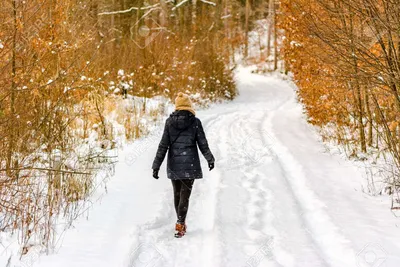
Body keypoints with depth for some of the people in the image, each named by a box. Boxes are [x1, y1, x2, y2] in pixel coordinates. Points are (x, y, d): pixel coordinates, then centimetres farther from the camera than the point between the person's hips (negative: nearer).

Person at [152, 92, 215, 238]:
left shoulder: (170, 122, -2)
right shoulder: (195, 121, -6)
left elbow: (163, 145, -3)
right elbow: (203, 144, -1)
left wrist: (156, 166, 0)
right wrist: (210, 159, 15)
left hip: (174, 163, 2)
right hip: (190, 163, -2)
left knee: (177, 194, 15)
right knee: (185, 194, -2)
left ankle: (182, 223, 25)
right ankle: (180, 224, -12)